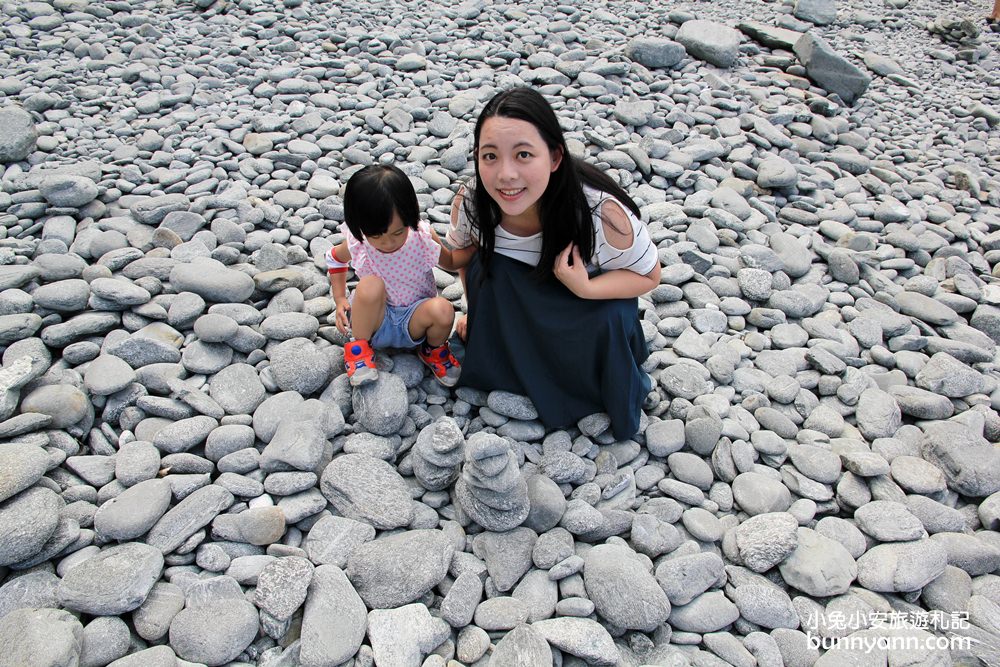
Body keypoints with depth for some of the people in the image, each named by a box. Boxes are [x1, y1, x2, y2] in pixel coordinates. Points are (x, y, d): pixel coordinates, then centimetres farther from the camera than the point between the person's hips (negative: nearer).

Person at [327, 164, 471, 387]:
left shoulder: (423, 237, -16)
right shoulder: (356, 243, -15)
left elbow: (451, 261, 3)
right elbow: (335, 258, 10)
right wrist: (340, 300, 0)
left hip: (413, 321, 1)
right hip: (374, 320, 0)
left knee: (443, 310, -33)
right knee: (371, 285, -34)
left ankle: (433, 350, 2)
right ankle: (359, 347, -8)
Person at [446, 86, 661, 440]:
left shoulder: (602, 212, -38)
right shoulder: (469, 203, -29)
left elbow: (649, 275, -22)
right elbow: (461, 252, -6)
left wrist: (585, 288, -37)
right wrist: (480, 314, -7)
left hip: (598, 291, -2)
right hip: (517, 296, 3)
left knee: (611, 319, -31)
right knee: (484, 268, -25)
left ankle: (612, 400, 1)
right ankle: (507, 373, -3)